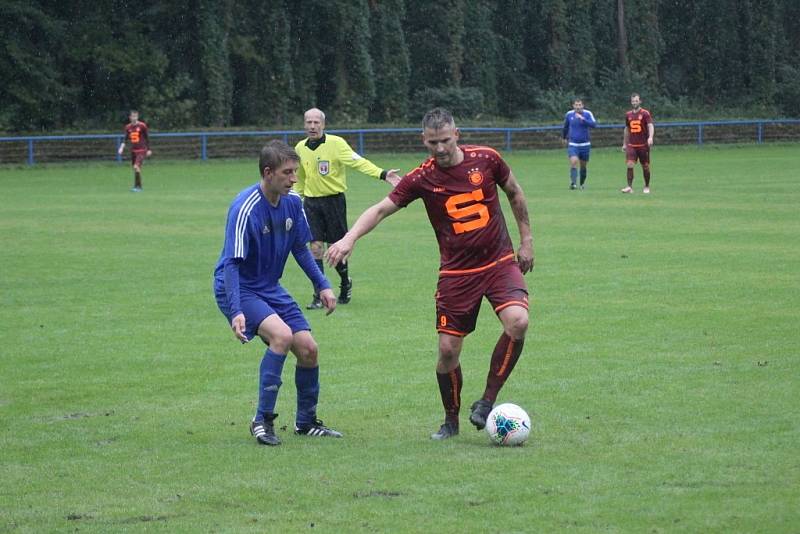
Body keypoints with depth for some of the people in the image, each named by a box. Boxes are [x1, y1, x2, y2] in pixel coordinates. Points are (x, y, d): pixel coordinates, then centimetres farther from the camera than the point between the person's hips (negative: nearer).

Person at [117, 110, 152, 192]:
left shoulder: (142, 126, -6)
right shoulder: (128, 127, 6)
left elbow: (147, 138, 2)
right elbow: (125, 138, 4)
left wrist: (149, 150, 4)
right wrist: (121, 147, -13)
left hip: (141, 150, -5)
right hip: (133, 150, 5)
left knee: (136, 167, -20)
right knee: (135, 168, 8)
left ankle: (137, 187, -18)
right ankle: (139, 186, 21)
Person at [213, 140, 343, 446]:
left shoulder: (292, 202, -3)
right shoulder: (245, 209, -26)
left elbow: (299, 248, 13)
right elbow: (231, 264, -28)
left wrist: (322, 285, 9)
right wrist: (236, 312, -37)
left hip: (270, 288, 7)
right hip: (239, 290, -7)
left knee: (308, 349, 1)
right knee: (281, 334, -29)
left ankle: (306, 422, 22)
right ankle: (262, 420, -19)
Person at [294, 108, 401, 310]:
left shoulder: (336, 143, -9)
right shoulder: (300, 148, 5)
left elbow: (358, 162, -19)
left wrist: (382, 174, -31)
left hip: (334, 200, -3)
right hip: (311, 202, 3)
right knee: (315, 248, -6)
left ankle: (346, 282, 30)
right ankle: (319, 296, -1)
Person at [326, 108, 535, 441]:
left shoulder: (485, 159, -5)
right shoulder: (422, 178, -8)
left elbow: (514, 192, 13)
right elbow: (381, 209, -7)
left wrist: (526, 240, 14)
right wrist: (350, 238, -23)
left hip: (500, 262, 0)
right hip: (456, 272, 0)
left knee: (517, 321, -25)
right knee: (448, 348, -4)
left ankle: (487, 401, -8)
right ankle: (451, 420, 20)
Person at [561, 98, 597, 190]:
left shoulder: (587, 114, -6)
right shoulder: (569, 114, 1)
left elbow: (594, 124, -23)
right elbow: (565, 127, 19)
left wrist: (583, 119, -33)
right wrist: (564, 137, 29)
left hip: (585, 144, 0)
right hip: (572, 144, 0)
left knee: (583, 165, 10)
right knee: (574, 162, -21)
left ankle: (582, 183, 30)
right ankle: (573, 183, -22)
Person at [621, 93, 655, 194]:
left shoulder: (645, 113, -4)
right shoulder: (628, 115, 10)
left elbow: (650, 126, -16)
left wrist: (650, 137, -34)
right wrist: (624, 144, 19)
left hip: (643, 145, -3)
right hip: (631, 145, 3)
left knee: (645, 166, 5)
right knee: (630, 165, -12)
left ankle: (647, 187, 18)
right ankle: (629, 187, -12)